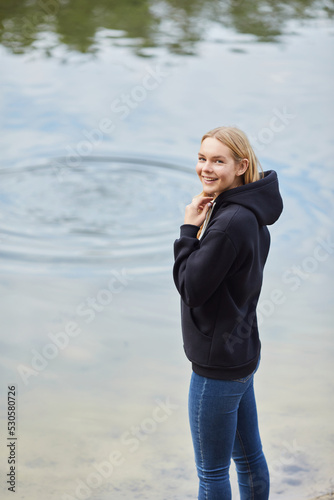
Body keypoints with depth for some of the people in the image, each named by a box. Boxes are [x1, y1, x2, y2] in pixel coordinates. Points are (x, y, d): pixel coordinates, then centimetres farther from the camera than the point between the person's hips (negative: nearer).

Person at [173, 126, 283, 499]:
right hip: (241, 354, 10)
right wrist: (199, 228, 0)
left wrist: (189, 229, -13)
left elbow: (191, 287, -20)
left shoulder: (232, 221, -24)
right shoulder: (249, 214, 6)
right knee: (249, 457, 20)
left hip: (219, 364, -10)